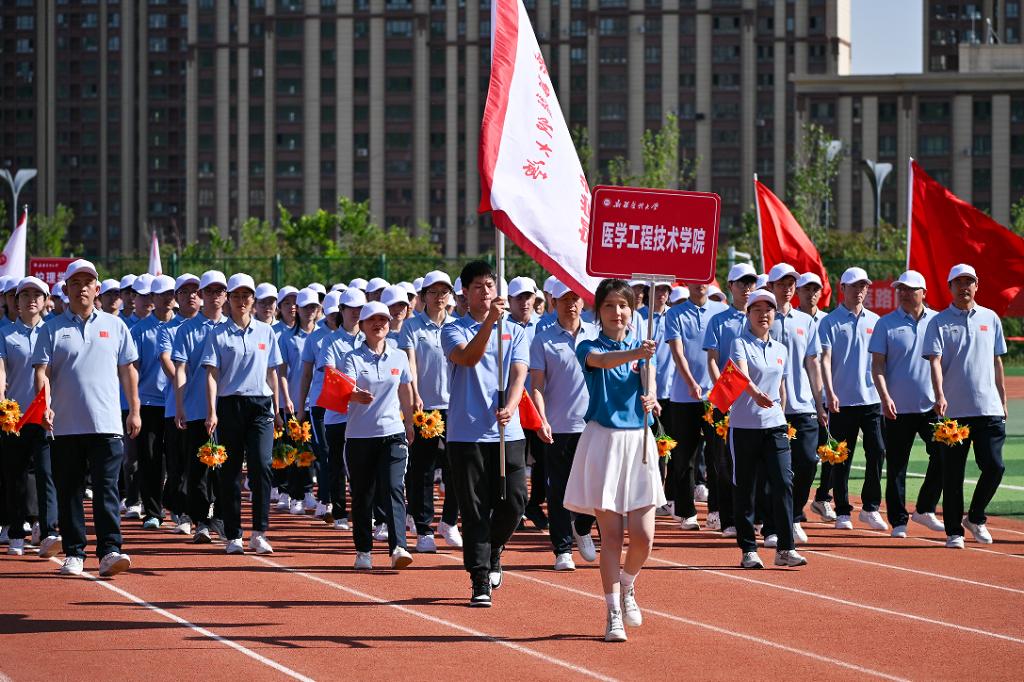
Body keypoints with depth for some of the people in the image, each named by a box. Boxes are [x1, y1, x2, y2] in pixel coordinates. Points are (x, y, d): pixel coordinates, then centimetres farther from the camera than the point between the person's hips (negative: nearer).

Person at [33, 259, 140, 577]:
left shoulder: (114, 326, 10)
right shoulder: (52, 330, 6)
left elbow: (128, 371, 15)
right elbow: (42, 371, -1)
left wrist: (134, 411, 11)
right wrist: (45, 406, -17)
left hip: (106, 423, 0)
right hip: (65, 425, 0)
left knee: (107, 489, -8)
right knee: (68, 491, 5)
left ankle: (109, 551, -14)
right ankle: (73, 553, 11)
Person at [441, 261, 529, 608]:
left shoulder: (514, 332, 12)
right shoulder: (454, 330, 4)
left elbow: (519, 373, -1)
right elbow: (468, 357, -17)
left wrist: (510, 406, -20)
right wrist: (489, 321, -29)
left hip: (508, 432, 2)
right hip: (467, 433, -2)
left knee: (513, 501, -1)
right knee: (474, 510, -2)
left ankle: (493, 551, 29)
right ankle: (480, 582, 2)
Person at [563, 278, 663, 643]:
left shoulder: (642, 348, 11)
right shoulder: (589, 348, 0)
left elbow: (648, 378, -10)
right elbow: (602, 360, -24)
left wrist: (650, 398, -34)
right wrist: (635, 354, -45)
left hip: (639, 442, 3)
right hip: (603, 441, -3)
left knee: (643, 536, -3)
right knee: (610, 533, -3)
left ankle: (626, 585, 26)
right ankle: (614, 613, 4)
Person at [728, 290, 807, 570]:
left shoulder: (781, 350, 14)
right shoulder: (740, 344, -4)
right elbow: (742, 375, -23)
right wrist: (756, 393, -42)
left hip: (775, 426, 4)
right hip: (744, 426, -4)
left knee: (784, 483, -7)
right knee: (745, 489, 1)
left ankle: (785, 548, -4)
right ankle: (748, 550, 8)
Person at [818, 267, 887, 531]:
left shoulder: (875, 321, 12)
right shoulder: (830, 322, 1)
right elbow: (825, 358, -7)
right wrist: (830, 392, -18)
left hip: (871, 399, 3)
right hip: (842, 400, -3)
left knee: (877, 452, -4)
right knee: (842, 458, 3)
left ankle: (870, 508, 8)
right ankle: (842, 512, 10)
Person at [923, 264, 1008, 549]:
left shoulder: (990, 319, 12)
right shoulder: (940, 322, 2)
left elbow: (997, 361, 18)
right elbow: (935, 360, -9)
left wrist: (1003, 400, 16)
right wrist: (939, 395, -23)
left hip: (988, 408, 2)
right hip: (953, 410, -2)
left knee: (994, 466, -5)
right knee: (953, 472, 1)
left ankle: (975, 517, 17)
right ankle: (954, 531, 9)